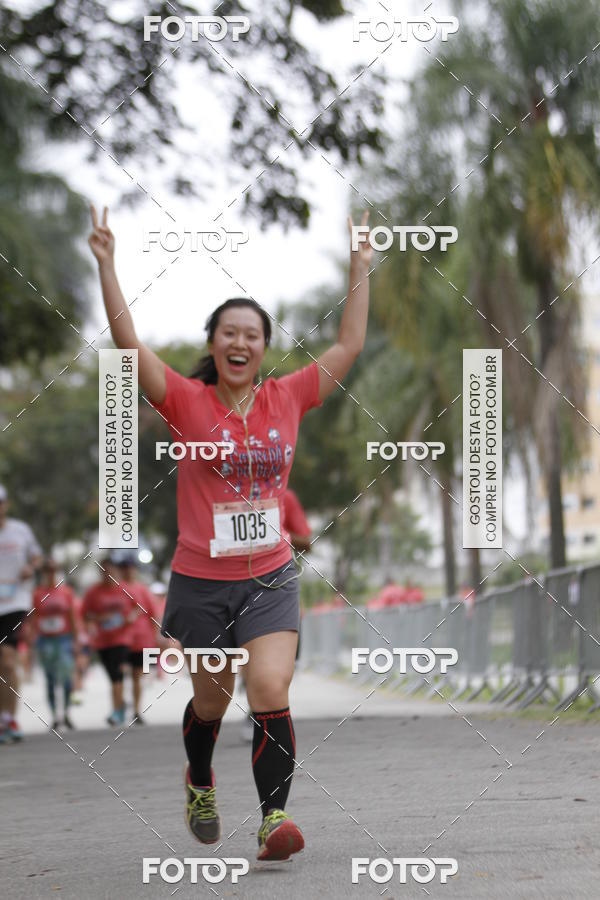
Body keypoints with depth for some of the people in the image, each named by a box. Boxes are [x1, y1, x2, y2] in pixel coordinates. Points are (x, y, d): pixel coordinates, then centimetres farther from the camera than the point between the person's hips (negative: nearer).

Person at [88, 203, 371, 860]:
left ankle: (275, 818, -12)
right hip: (200, 581, -1)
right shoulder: (187, 402, -6)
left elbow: (349, 346, 6)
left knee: (271, 695, -17)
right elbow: (128, 342, -14)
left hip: (270, 578, 1)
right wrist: (106, 265, -20)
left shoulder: (286, 399, 1)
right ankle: (200, 784, 45)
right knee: (211, 703, 16)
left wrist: (361, 270, 5)